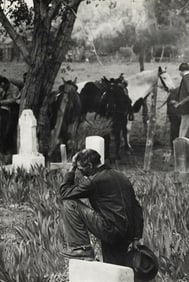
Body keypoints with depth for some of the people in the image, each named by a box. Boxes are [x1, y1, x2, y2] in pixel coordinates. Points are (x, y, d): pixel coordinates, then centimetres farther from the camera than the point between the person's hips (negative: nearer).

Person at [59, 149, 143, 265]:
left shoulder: (94, 180, -8)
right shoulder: (121, 176, 17)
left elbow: (64, 193, 0)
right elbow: (136, 208, 18)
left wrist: (72, 171, 11)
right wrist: (136, 237, 18)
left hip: (110, 230, -8)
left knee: (69, 203, -4)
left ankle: (81, 248, -2)